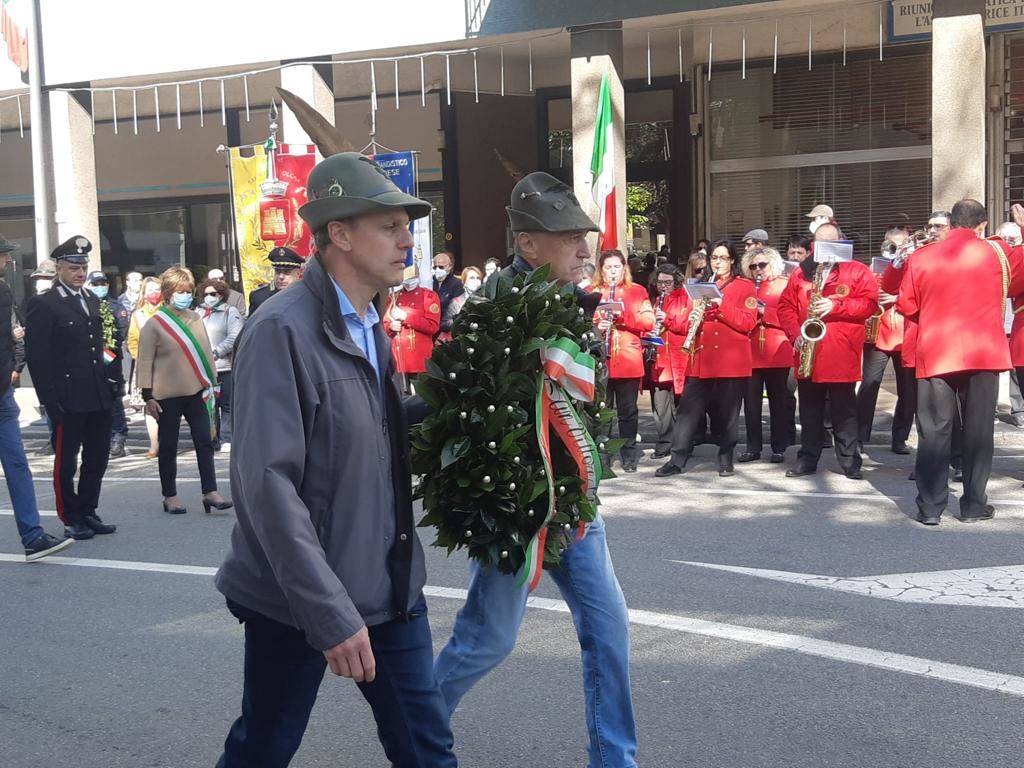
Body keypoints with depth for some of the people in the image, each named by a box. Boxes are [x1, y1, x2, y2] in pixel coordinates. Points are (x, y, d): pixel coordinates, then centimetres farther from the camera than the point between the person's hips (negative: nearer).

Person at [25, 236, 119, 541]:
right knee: (66, 461, 6)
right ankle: (71, 519, 17)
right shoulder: (43, 304, -8)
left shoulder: (92, 300, 14)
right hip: (68, 401, -7)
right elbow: (36, 356, -11)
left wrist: (109, 380, 12)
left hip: (99, 398, 7)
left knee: (97, 459, 13)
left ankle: (88, 512, 26)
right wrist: (50, 400, -15)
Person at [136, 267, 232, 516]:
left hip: (196, 392, 4)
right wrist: (148, 397, -10)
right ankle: (170, 496, 16)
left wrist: (211, 383, 15)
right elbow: (145, 362, -7)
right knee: (168, 447, 6)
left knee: (205, 442, 1)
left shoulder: (195, 319, 7)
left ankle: (210, 493, 4)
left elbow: (205, 351, 15)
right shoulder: (154, 324, -7)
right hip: (167, 396, -4)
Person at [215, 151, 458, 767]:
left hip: (389, 591, 7)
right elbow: (268, 481, -22)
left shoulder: (372, 329, 10)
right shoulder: (283, 330, -17)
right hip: (300, 601, -7)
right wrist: (330, 614, -24)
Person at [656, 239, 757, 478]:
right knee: (688, 409, 0)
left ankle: (726, 460, 13)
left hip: (731, 361, -3)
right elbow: (686, 322, 15)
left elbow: (748, 322, -7)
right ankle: (677, 460, 3)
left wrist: (722, 306, -17)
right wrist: (690, 320, -8)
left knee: (727, 412, 2)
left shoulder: (744, 286, 5)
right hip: (701, 360, 4)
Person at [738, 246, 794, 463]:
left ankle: (779, 448, 9)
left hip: (777, 354, -3)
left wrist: (764, 311, -16)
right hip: (750, 353, 3)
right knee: (751, 402, 3)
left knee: (778, 401, 3)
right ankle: (753, 447, 12)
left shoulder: (783, 286, 4)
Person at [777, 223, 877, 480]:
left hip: (841, 355, -3)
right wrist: (796, 334, -6)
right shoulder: (801, 273, 13)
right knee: (809, 412, 9)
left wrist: (835, 306, -16)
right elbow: (786, 306, 9)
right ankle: (807, 459, 17)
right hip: (807, 354, 3)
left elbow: (869, 303, -7)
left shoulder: (856, 271, 4)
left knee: (844, 412, 2)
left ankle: (851, 461, 9)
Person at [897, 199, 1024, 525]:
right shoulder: (997, 253, 0)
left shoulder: (920, 258, 1)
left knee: (934, 431, 4)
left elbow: (906, 305, 6)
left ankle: (929, 506, 3)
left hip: (935, 356, 1)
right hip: (983, 354, 0)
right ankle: (973, 504, 13)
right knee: (978, 429, 8)